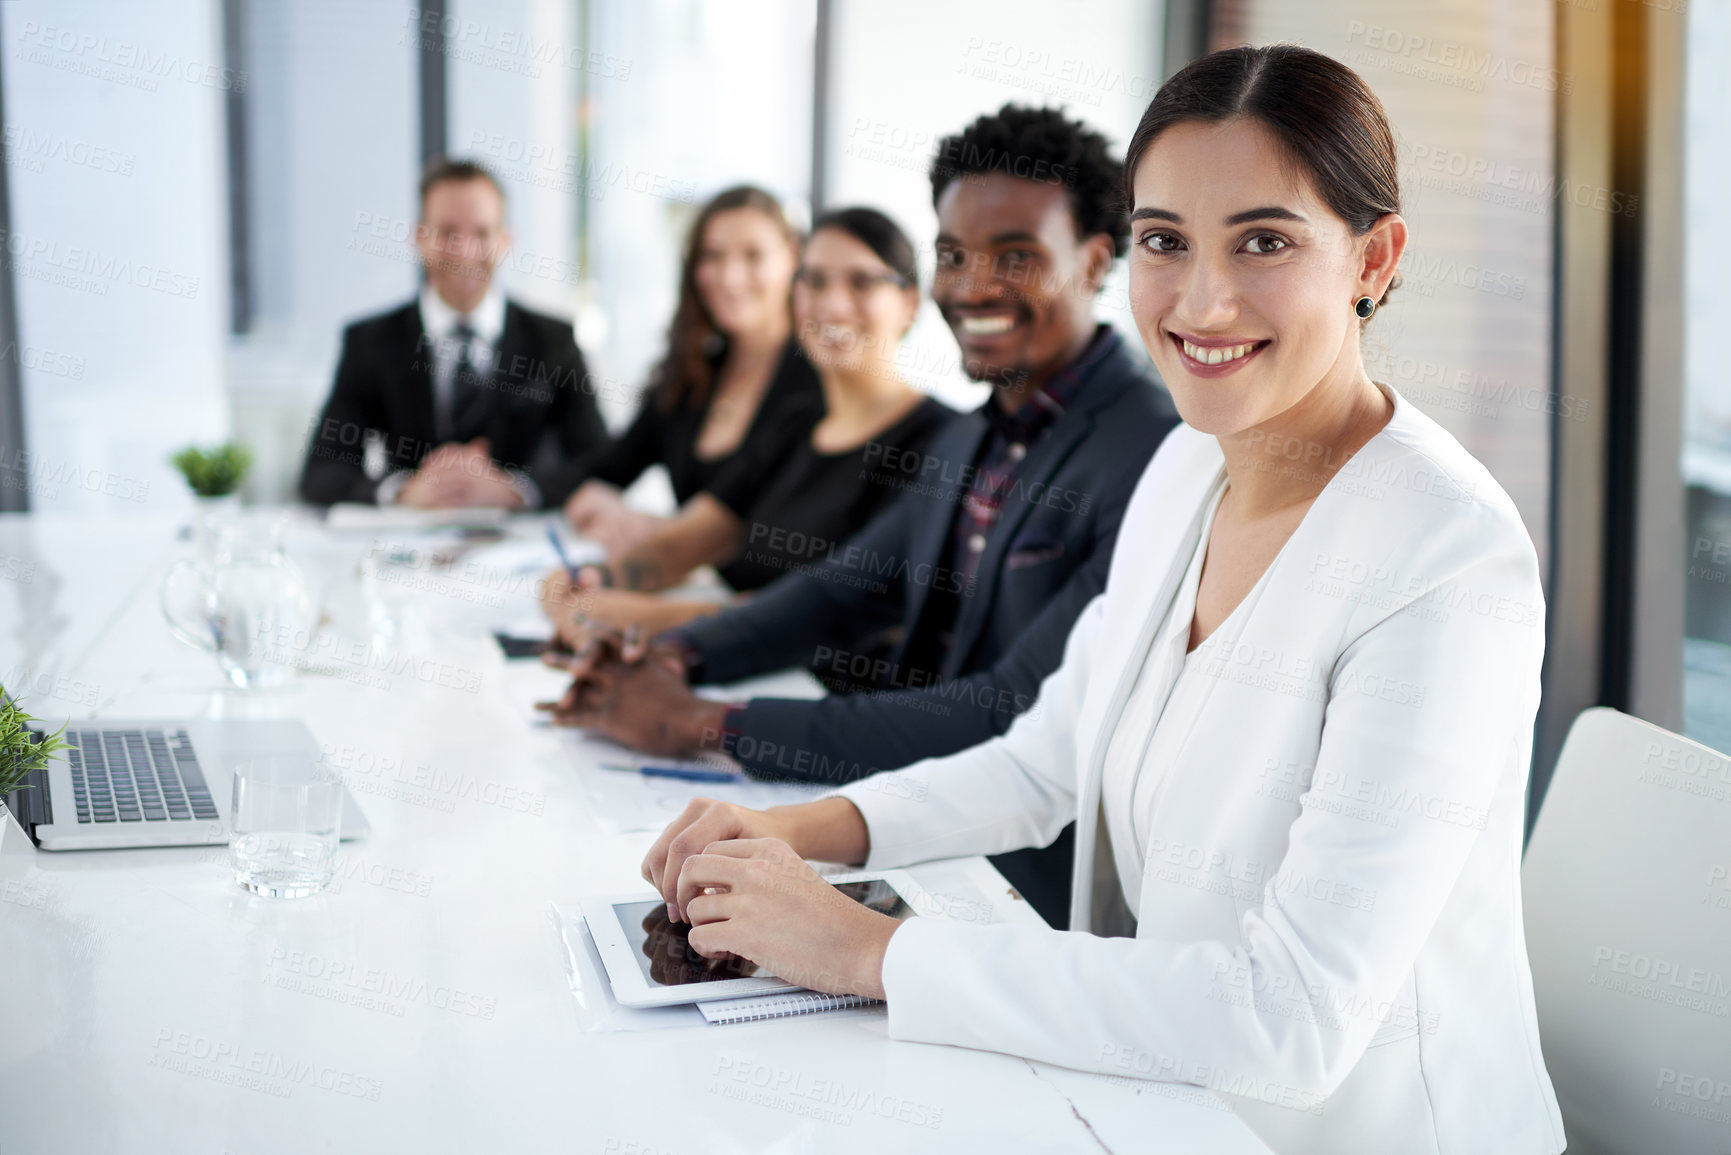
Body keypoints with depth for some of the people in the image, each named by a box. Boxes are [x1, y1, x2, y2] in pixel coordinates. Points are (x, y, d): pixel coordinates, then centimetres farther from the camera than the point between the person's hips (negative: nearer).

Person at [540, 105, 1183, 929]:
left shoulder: (1158, 460, -20)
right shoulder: (978, 438, 12)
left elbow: (1016, 717, -26)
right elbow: (846, 587, 19)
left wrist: (703, 723, -24)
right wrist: (671, 659, -2)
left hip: (1035, 886, -8)